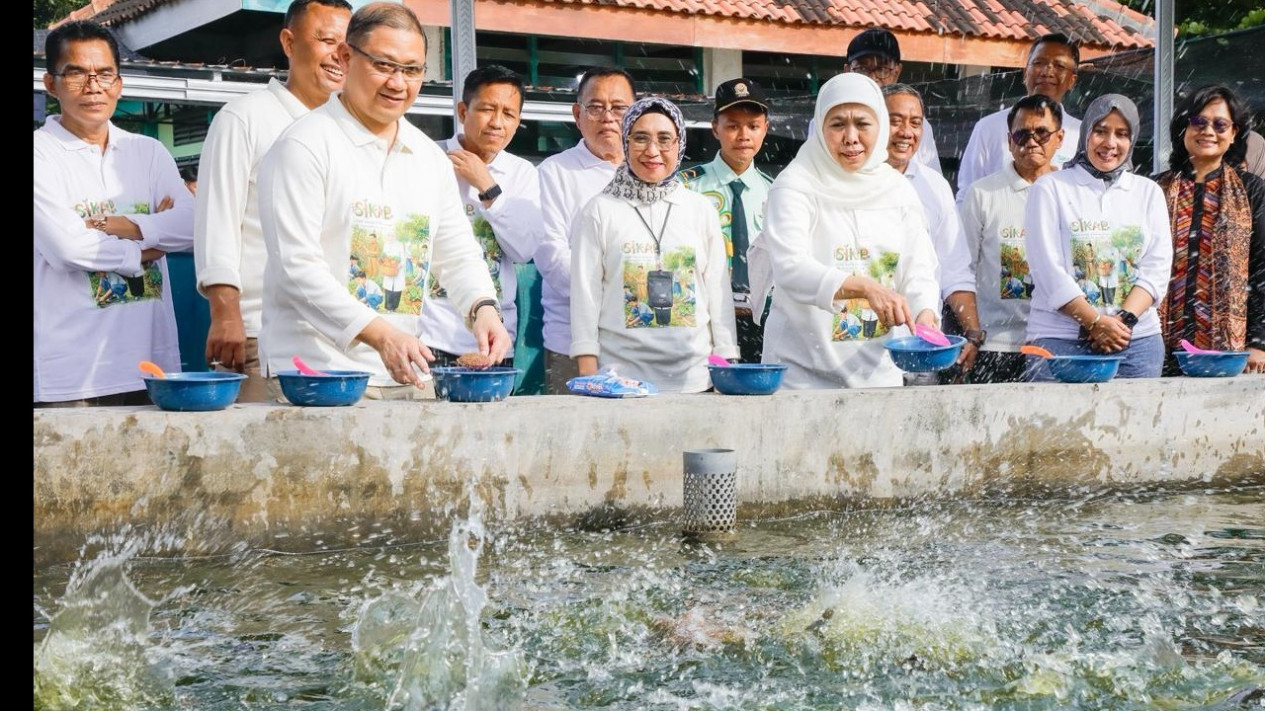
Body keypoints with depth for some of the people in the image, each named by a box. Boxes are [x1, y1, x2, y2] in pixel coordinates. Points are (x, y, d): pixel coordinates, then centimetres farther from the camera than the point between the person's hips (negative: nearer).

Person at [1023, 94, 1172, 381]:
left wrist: (1124, 320, -11)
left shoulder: (1148, 192, 15)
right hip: (1059, 338, -3)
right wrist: (1096, 322, -13)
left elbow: (1157, 267, 5)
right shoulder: (1050, 188, 4)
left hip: (1138, 338, 3)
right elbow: (1048, 268, -5)